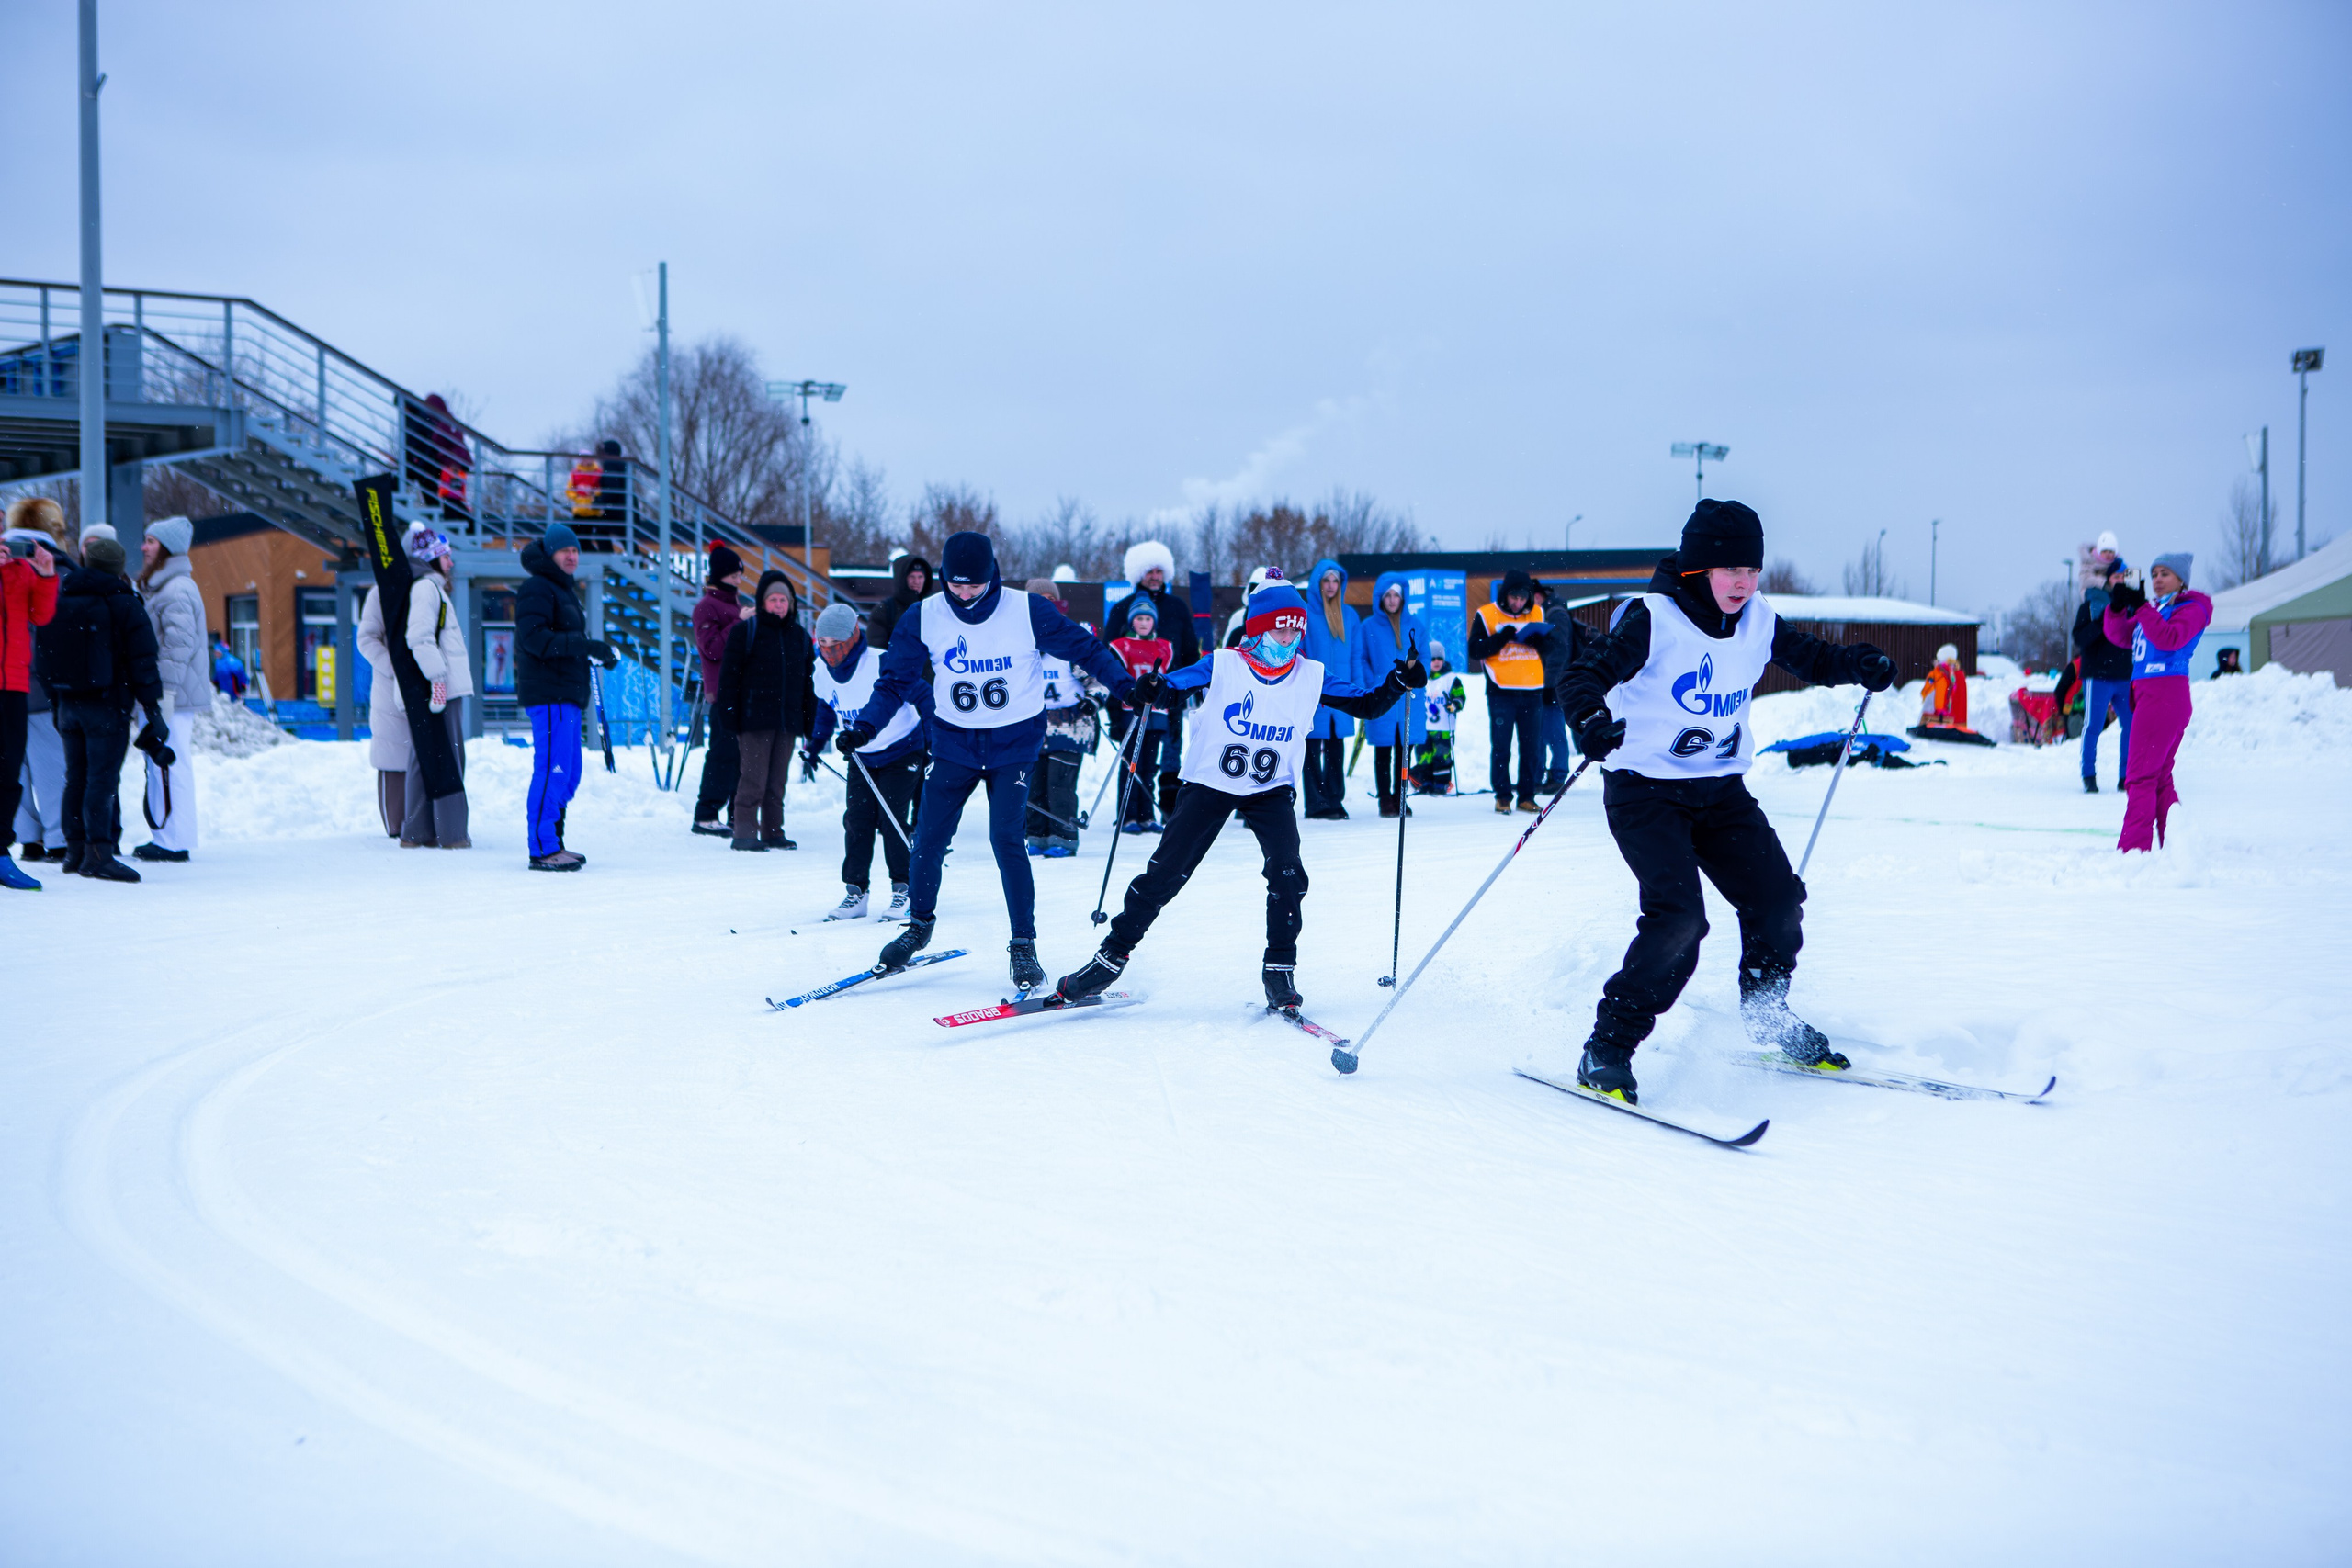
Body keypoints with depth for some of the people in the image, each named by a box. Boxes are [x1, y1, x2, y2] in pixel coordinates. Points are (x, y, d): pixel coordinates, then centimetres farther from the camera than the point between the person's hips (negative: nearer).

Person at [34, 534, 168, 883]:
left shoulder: (58, 597, 8)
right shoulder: (123, 604, -8)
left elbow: (44, 655, 14)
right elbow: (142, 661, -10)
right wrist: (154, 710, -7)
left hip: (68, 702, 6)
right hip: (107, 705, -6)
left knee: (76, 776, 13)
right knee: (103, 778, -8)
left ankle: (75, 849, 18)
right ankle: (98, 852, -14)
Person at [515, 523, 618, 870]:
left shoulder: (565, 590, 23)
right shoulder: (536, 588, -8)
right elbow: (535, 639, -21)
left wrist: (600, 653, 9)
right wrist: (587, 646, -25)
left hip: (567, 696, 10)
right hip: (548, 694, -10)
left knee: (568, 773, 13)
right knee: (552, 770, -11)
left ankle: (553, 842, 22)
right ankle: (543, 849, -9)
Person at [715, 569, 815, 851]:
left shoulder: (800, 636, 14)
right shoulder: (745, 631, 0)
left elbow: (808, 682, 18)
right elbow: (730, 675, -2)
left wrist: (810, 720, 12)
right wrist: (729, 715, -9)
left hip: (788, 720, 5)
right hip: (755, 719, -4)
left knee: (778, 781, 8)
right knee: (753, 778, -7)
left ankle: (772, 831, 14)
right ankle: (745, 832, -3)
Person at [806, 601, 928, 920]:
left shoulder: (881, 665, -27)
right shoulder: (822, 671, -6)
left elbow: (924, 697, -20)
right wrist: (816, 742, 10)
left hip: (902, 752, -5)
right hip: (861, 757, 6)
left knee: (893, 819, -11)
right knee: (856, 820, -2)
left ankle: (904, 890, 2)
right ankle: (854, 892, 6)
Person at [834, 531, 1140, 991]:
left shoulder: (1027, 612, -13)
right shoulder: (924, 619, -7)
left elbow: (1084, 648, -5)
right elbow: (896, 681, -2)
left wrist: (1127, 686, -14)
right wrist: (866, 726, -16)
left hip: (1015, 743, -2)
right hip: (953, 742, 2)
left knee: (1006, 839, -13)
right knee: (928, 839, 2)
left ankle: (1024, 944, 0)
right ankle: (919, 924, 28)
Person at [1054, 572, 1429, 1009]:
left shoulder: (1311, 677, -4)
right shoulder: (1222, 666, -11)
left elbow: (1367, 705, 1)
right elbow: (1171, 687, -11)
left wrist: (1400, 680, -16)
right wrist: (1149, 692, -34)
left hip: (1272, 790, 1)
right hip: (1208, 784, -1)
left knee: (1288, 874, -19)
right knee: (1164, 874, -4)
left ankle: (1280, 970, -1)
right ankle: (1112, 956, 11)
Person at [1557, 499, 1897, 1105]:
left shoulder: (1757, 620, 3)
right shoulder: (1654, 620, -16)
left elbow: (1808, 656, 20)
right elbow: (1588, 671, -24)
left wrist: (1858, 664, 0)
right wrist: (1590, 718, -46)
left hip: (1722, 792, 7)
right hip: (1645, 790, -6)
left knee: (1777, 901, 2)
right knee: (1678, 917, -22)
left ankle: (1769, 1017, 31)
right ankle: (1606, 1053, -10)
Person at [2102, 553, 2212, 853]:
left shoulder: (2191, 609, -2)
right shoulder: (2156, 610, 21)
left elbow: (2170, 639, -21)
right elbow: (2119, 635, 11)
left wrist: (2140, 606, -24)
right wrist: (2117, 606, -6)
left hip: (2165, 695, -9)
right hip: (2148, 693, 9)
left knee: (2140, 775, -13)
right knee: (2159, 777, 11)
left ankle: (2133, 848, -17)